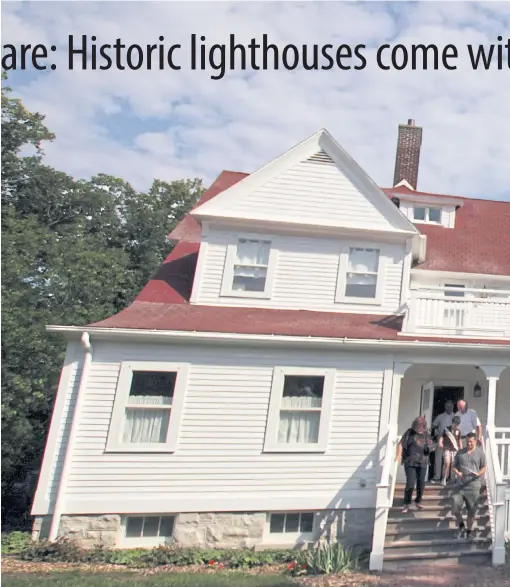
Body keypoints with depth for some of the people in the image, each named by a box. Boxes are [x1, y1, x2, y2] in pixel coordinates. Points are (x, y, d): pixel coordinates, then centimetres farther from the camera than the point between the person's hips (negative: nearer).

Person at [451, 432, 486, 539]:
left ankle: (468, 530, 25)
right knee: (455, 509, -3)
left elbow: (483, 468, 3)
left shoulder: (480, 453, 2)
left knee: (471, 511, 5)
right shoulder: (460, 452, 8)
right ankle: (461, 525, 23)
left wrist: (478, 474, -17)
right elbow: (454, 466, 11)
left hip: (473, 487, -2)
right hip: (460, 486, 2)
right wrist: (457, 472, -10)